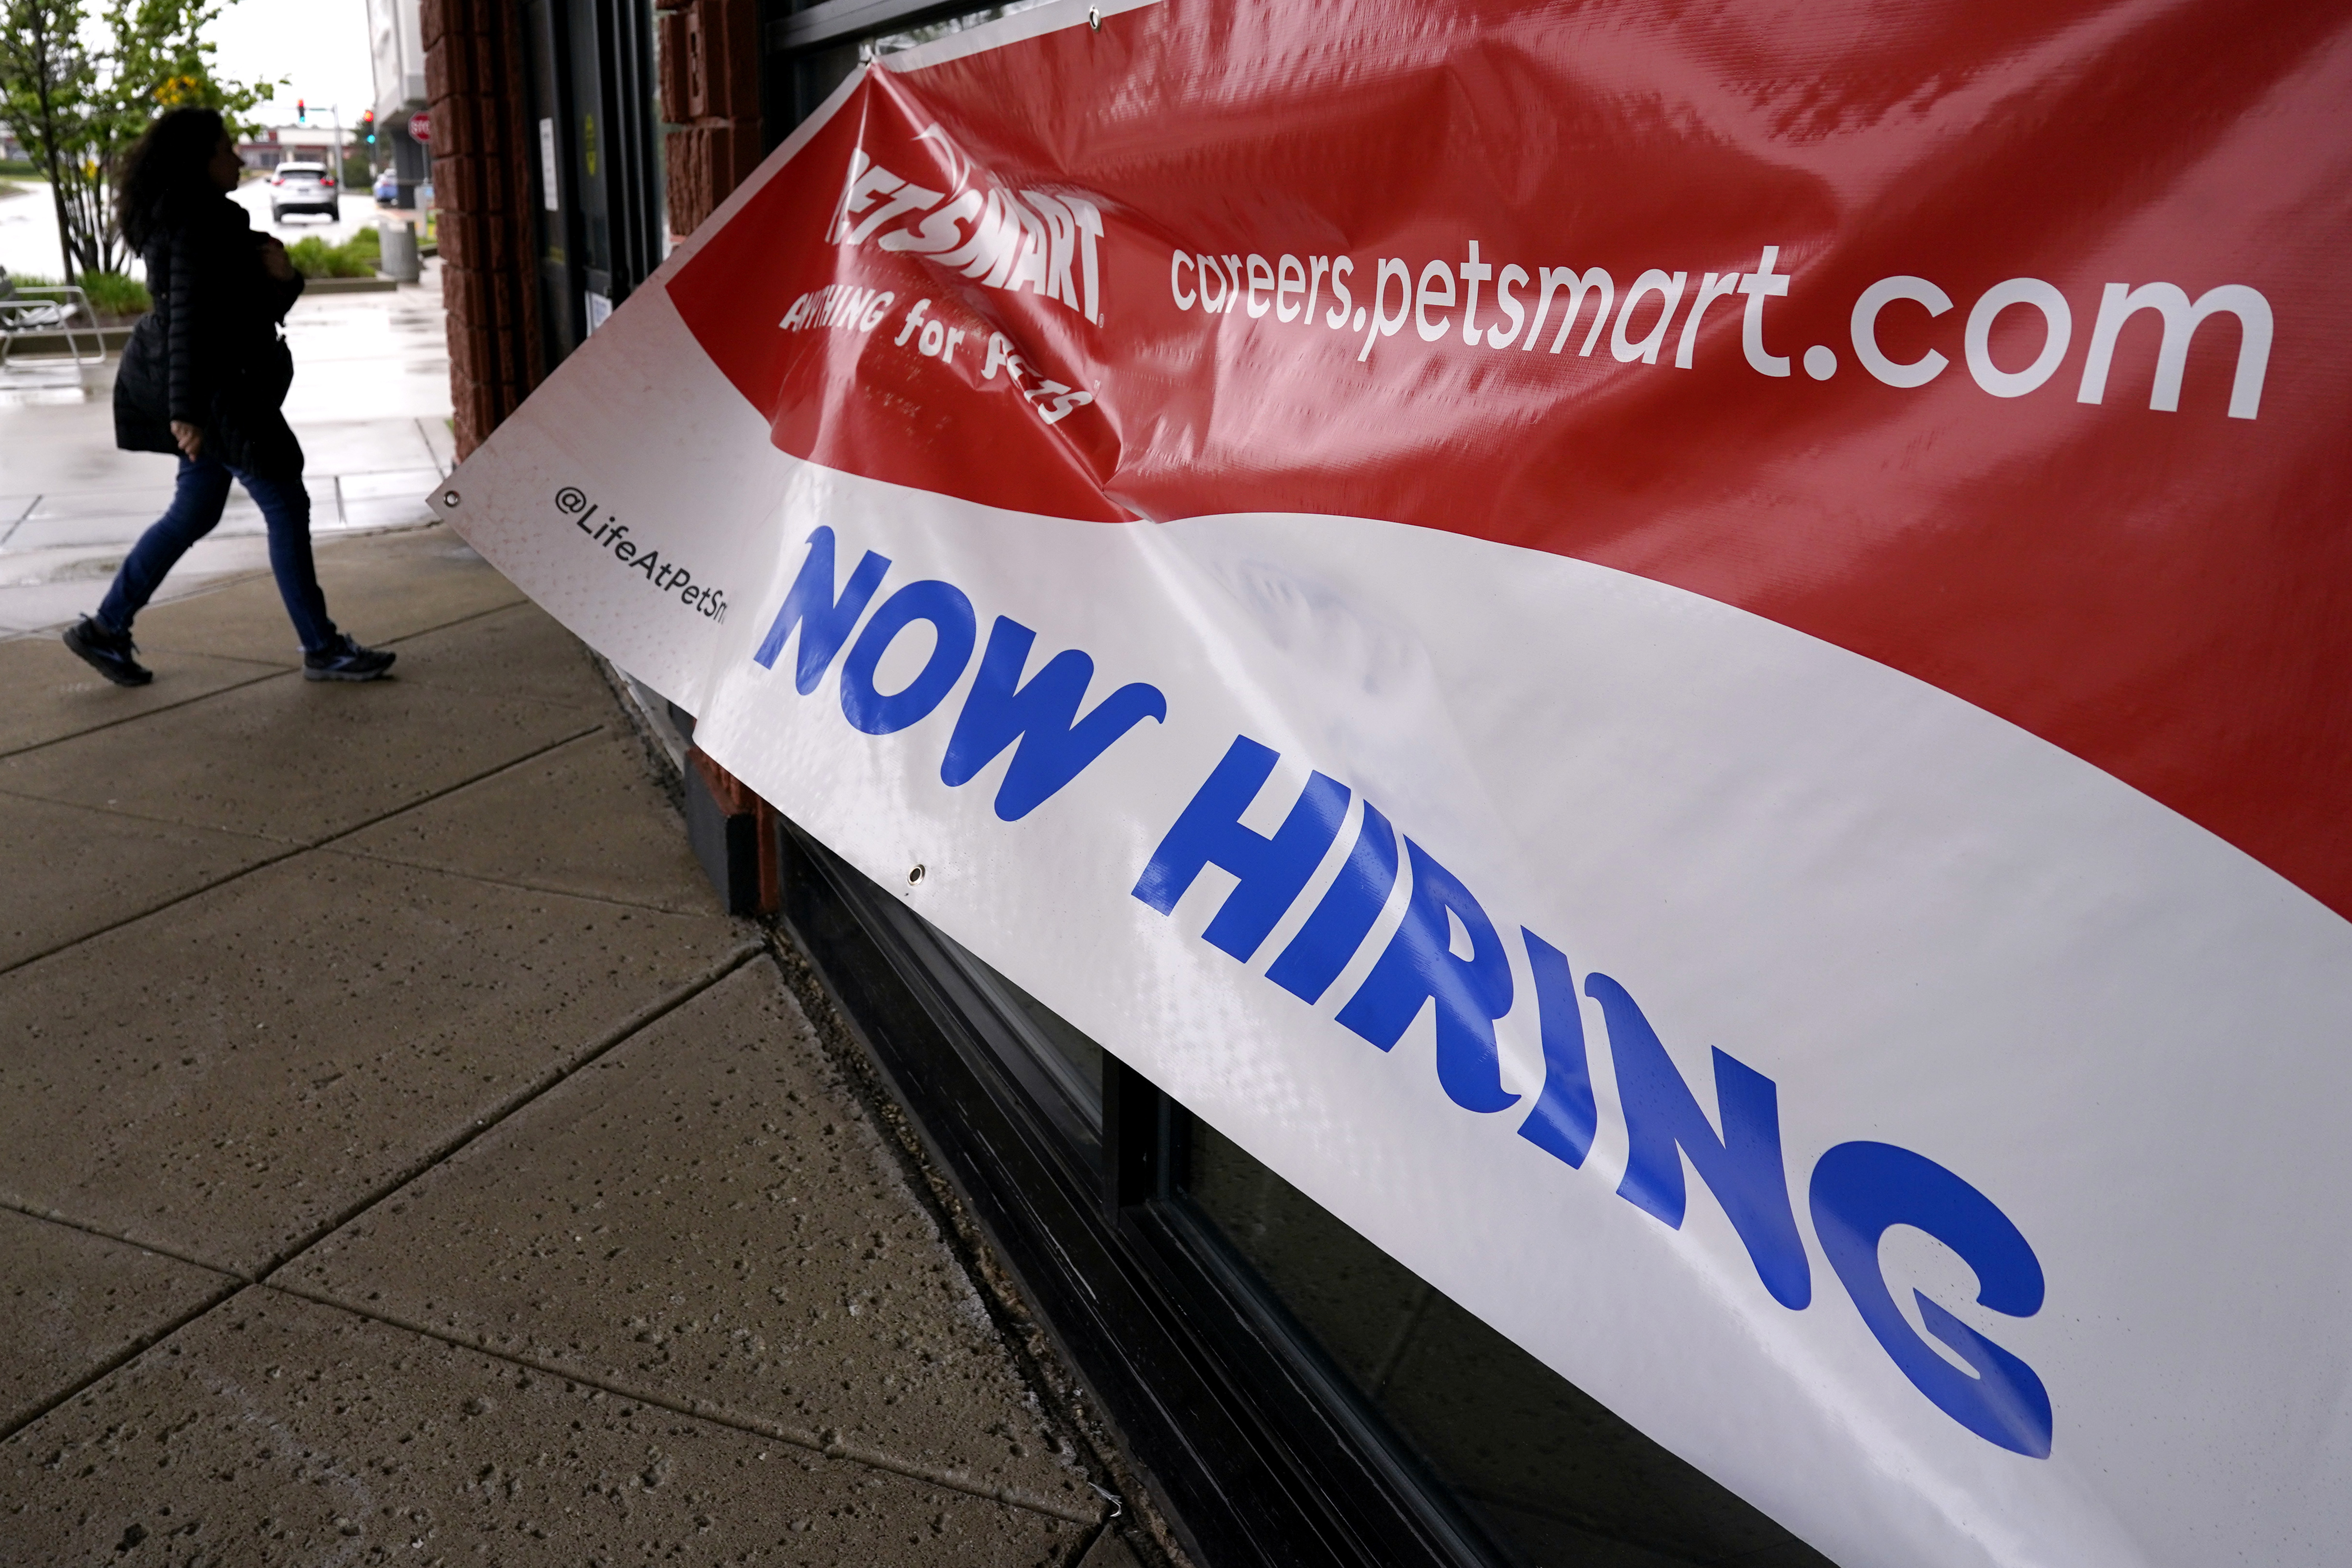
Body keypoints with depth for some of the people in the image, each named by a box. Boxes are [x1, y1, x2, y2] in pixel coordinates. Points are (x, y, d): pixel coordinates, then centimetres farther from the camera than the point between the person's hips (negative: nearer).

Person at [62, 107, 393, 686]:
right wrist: (185, 411, -28)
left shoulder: (213, 220, 16)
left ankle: (106, 629, 23)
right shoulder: (197, 225, -15)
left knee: (194, 513, 16)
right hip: (211, 391, -11)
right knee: (286, 507, -6)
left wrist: (282, 277, -6)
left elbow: (259, 307, 17)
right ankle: (322, 649, -1)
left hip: (218, 386, 11)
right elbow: (187, 318, -23)